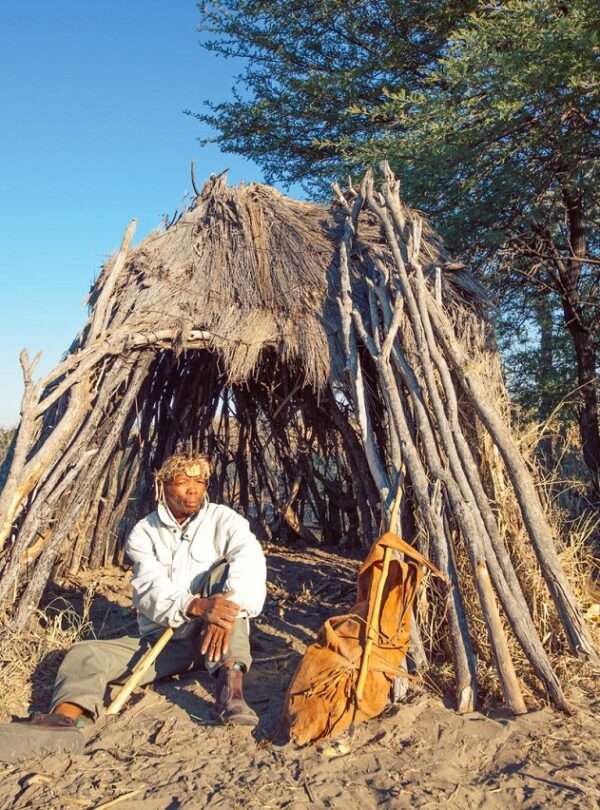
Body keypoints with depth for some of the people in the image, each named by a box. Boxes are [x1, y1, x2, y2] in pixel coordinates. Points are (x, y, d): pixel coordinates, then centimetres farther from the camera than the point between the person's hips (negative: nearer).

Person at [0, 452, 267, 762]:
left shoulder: (222, 519, -4)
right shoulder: (144, 532, 0)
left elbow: (250, 562, -24)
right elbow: (151, 592, -17)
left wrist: (228, 611, -42)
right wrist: (197, 606, -37)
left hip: (212, 633, -2)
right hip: (161, 639, 2)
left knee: (226, 571, -27)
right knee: (86, 654, -18)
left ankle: (230, 683, -40)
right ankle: (63, 720, -50)